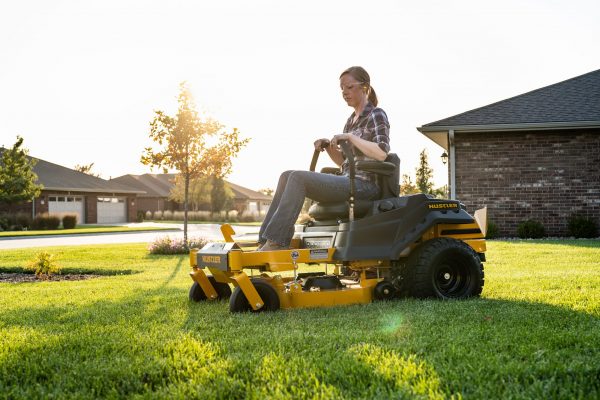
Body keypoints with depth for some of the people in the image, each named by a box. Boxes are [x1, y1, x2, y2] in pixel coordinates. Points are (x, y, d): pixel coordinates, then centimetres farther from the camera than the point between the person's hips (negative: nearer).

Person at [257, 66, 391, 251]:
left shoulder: (376, 115, -3)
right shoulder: (352, 119, 21)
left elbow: (382, 154, -18)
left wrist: (350, 137, -19)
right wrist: (328, 146, 5)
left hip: (365, 185, -9)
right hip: (348, 180, 9)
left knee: (298, 178, -24)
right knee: (287, 176, -3)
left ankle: (276, 241, -25)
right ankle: (266, 241, -11)